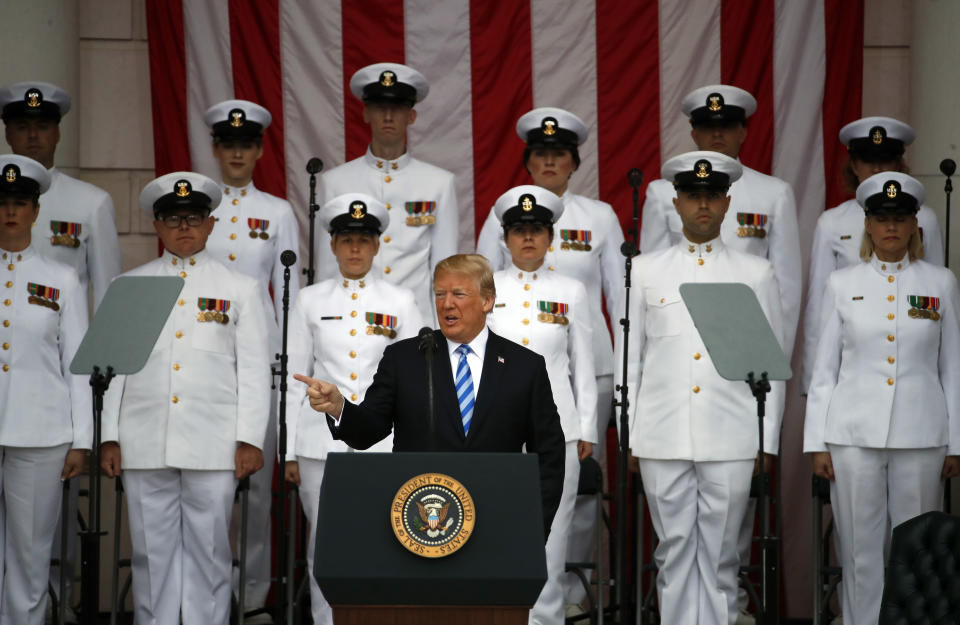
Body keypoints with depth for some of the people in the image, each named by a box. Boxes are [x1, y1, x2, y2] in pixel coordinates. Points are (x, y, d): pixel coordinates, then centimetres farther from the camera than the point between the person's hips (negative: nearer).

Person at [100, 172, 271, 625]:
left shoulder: (241, 289, 11)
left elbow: (254, 369, 7)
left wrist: (250, 440, -1)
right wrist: (110, 438, 4)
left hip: (213, 447, -1)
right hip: (145, 446, 1)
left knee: (209, 552, -1)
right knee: (152, 553, 3)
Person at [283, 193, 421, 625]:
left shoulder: (400, 302, 6)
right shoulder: (310, 301, 7)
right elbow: (294, 379, 8)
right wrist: (290, 452, 5)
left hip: (384, 439, -1)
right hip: (322, 441, 1)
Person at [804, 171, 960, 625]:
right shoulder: (842, 284, 6)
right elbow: (824, 369, 6)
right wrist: (817, 443, 1)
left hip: (921, 435, 0)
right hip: (854, 434, 0)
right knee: (861, 552, 2)